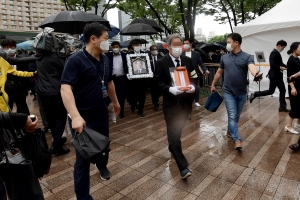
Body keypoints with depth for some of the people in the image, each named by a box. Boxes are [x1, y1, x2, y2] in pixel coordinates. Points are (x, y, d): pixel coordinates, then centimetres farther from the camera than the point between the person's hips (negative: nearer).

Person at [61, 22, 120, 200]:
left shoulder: (105, 60, 6)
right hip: (83, 118, -7)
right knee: (83, 159, 4)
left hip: (102, 114, 7)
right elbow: (66, 88, -25)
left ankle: (102, 165, 58)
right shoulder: (76, 60, -16)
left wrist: (115, 101, 27)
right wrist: (75, 116, -36)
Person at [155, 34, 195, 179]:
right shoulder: (162, 63, -5)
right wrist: (170, 89, -25)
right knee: (174, 134, -5)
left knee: (178, 131, 21)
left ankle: (172, 148, 49)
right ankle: (183, 167, 0)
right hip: (171, 103, -4)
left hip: (185, 102, 4)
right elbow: (158, 83, -8)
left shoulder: (188, 61, 6)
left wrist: (193, 86, -13)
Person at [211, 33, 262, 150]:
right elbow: (219, 72, 15)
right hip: (228, 92, 0)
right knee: (232, 116, -8)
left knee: (237, 116, 16)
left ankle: (230, 130, 38)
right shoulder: (224, 57, 4)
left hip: (242, 93, 0)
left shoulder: (247, 57, -5)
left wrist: (256, 74, -48)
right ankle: (236, 140, -7)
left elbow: (252, 67, -25)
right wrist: (213, 85, 18)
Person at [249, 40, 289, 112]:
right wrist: (280, 68, -21)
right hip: (274, 75, -10)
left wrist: (286, 66, 5)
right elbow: (272, 64, -24)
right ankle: (254, 94, 8)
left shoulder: (277, 53, 14)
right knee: (271, 91, -4)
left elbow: (279, 63, 18)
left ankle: (282, 107, 14)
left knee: (282, 90, 8)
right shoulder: (274, 53, -15)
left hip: (278, 75, 10)